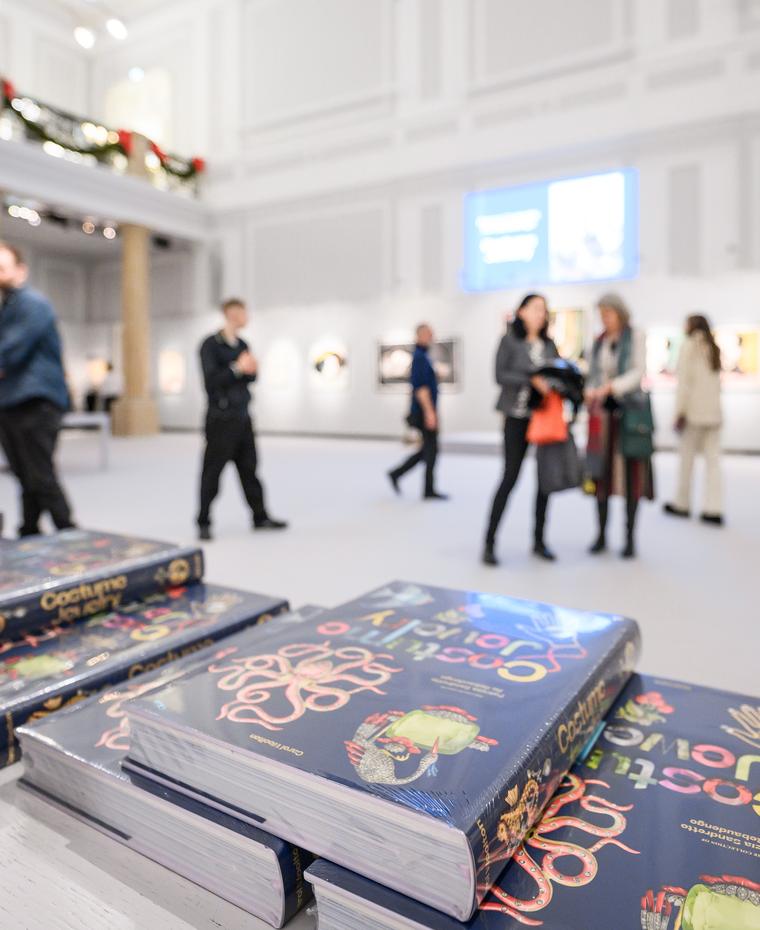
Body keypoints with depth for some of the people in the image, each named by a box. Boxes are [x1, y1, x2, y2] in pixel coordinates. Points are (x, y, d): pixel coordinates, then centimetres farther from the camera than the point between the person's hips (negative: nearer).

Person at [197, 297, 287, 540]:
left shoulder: (243, 345, 12)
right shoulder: (211, 344, -8)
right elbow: (211, 380, -16)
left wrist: (251, 369, -6)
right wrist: (237, 368, -18)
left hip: (242, 417, 7)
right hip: (221, 418, -7)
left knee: (249, 468, 10)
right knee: (212, 471, -1)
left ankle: (260, 517, 17)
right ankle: (204, 523, 9)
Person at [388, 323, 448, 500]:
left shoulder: (421, 356, 17)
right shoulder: (420, 357, -14)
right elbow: (421, 387, -22)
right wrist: (429, 412, -25)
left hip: (425, 411, 10)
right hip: (426, 411, -10)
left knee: (427, 450, 14)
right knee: (431, 449, -3)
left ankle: (396, 474, 16)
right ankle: (429, 490, 4)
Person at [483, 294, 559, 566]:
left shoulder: (549, 345, 12)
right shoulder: (509, 340, -1)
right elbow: (500, 375, -11)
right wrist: (532, 380, -21)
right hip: (517, 416, -5)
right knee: (510, 477, -6)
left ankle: (539, 541, 19)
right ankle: (489, 542, 3)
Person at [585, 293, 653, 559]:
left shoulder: (636, 337, 0)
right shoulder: (599, 342, 13)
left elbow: (638, 372, -10)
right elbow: (593, 375, 13)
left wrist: (611, 387, -24)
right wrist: (590, 392, -8)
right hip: (602, 410, 3)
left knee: (630, 474, -1)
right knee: (601, 472, 1)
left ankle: (630, 538, 6)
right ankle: (602, 536, 9)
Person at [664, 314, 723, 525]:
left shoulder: (690, 346, -3)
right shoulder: (714, 348, 14)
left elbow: (684, 381, -10)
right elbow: (717, 383, 9)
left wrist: (679, 412, -9)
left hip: (694, 411, -5)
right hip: (714, 411, 5)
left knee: (687, 458, 5)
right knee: (713, 459, 3)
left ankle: (682, 504, 14)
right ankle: (714, 509, 0)